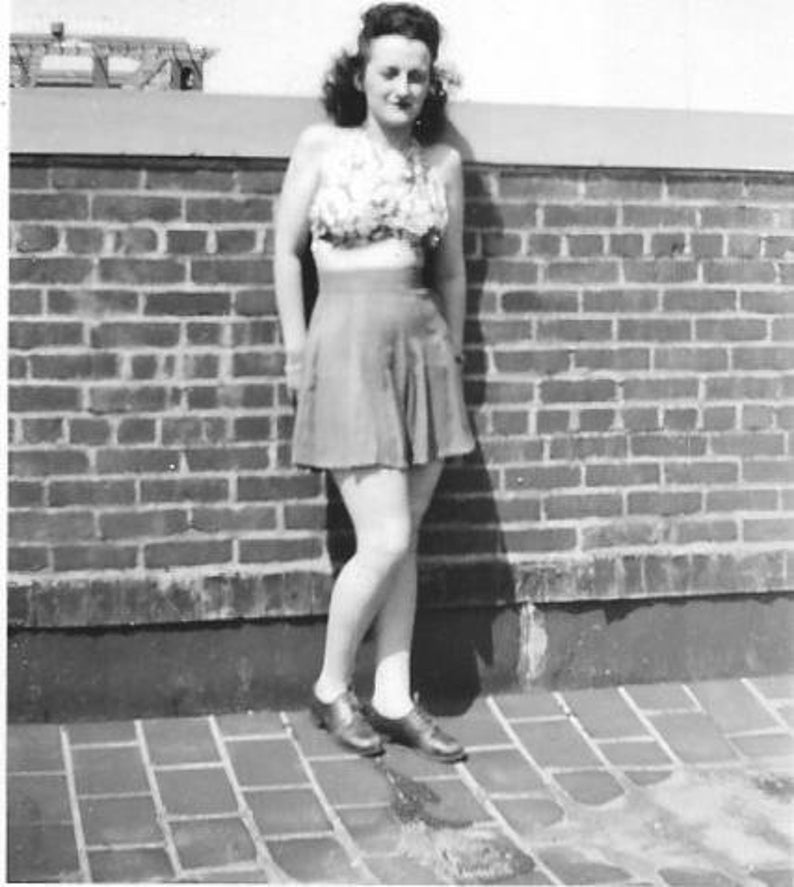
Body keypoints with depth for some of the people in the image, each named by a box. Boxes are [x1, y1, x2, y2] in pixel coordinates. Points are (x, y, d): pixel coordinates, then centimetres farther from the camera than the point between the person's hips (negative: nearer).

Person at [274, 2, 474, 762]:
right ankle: (331, 690, 11)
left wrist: (452, 357, 17)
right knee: (385, 541, -9)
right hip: (349, 345, -4)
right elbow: (286, 251, 2)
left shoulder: (442, 162, 7)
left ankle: (394, 703, 17)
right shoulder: (322, 146, -2)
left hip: (423, 345, 4)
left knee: (402, 541, 7)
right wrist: (297, 354, 0)